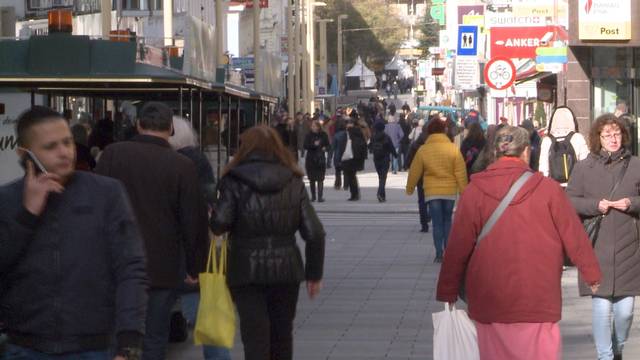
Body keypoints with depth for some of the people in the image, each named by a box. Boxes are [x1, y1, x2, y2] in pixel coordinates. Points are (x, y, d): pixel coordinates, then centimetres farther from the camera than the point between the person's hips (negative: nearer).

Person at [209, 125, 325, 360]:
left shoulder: (235, 182, -5)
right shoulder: (294, 183, 4)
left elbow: (219, 224, -17)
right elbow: (315, 233, 0)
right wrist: (314, 274, 8)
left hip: (246, 271, -3)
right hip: (287, 270, 3)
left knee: (255, 340, -2)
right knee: (282, 335, 17)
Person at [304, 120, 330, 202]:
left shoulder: (323, 135, 3)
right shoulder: (309, 135, -2)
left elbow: (327, 144, 17)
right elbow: (305, 146, -10)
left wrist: (324, 147, -3)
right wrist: (314, 145, -24)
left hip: (320, 159, 0)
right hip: (310, 159, 0)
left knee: (320, 179, -5)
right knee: (312, 179, 6)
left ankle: (320, 196, -5)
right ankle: (313, 196, 16)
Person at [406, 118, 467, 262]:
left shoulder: (423, 150, -4)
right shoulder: (453, 149, -5)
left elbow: (414, 171, 4)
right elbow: (461, 173, -3)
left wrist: (410, 188, 18)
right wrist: (463, 191, 5)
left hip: (432, 191, -1)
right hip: (450, 191, 1)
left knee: (437, 223, 4)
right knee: (447, 220, 16)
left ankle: (439, 254, -3)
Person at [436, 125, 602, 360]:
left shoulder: (474, 191, -3)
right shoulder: (547, 189, -4)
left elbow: (457, 248, -1)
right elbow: (574, 236, 2)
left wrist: (447, 292, 8)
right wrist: (592, 275, 17)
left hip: (489, 303, 1)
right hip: (537, 303, -1)